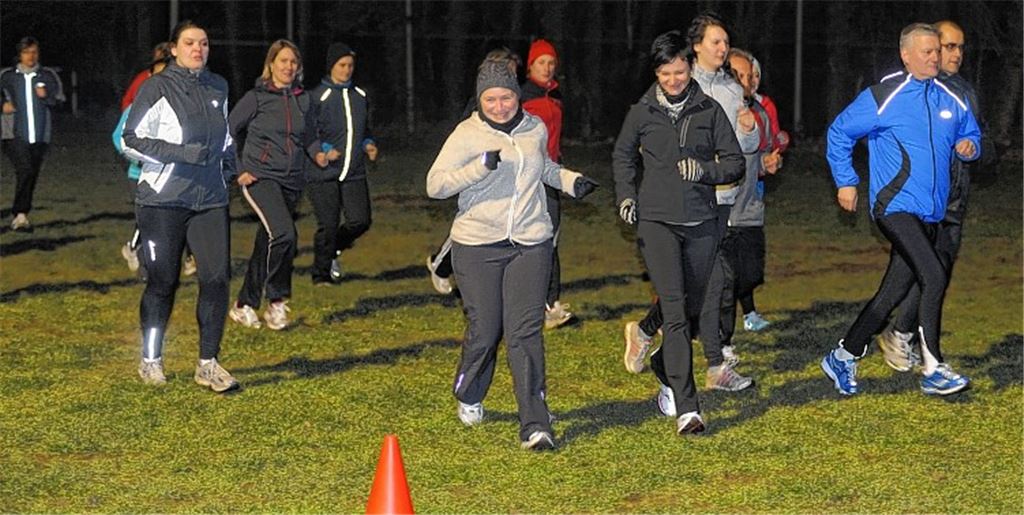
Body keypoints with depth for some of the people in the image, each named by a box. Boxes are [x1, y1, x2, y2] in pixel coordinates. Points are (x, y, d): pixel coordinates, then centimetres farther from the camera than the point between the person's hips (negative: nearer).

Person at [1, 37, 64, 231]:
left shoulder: (48, 76, 6)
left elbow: (59, 100, 7)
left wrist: (46, 96, -13)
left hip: (40, 135, 2)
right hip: (18, 134, -2)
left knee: (32, 175, 6)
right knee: (24, 171, -19)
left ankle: (20, 214, 16)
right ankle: (20, 214, -19)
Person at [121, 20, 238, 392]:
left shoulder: (218, 88, 13)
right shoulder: (157, 89, -6)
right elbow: (131, 140, -10)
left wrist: (229, 160, 13)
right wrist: (180, 153, -18)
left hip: (210, 200, 5)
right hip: (163, 199, -5)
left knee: (217, 277, -7)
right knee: (162, 282, 3)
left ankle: (208, 364, 2)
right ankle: (150, 360, 21)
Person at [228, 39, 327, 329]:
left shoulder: (304, 101, 10)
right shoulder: (256, 98, -4)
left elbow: (309, 138, 21)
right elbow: (228, 133, 1)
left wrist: (318, 154, 0)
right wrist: (238, 170, -4)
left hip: (291, 183, 6)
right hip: (260, 177, -6)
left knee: (267, 245, 11)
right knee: (283, 234, -24)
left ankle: (244, 305, 23)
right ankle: (277, 301, -12)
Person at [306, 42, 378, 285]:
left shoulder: (360, 95, 14)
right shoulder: (318, 96, -4)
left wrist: (368, 144, 6)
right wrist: (323, 150, -18)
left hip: (354, 173, 5)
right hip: (323, 174, -5)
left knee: (360, 221, -4)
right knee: (328, 226, -5)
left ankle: (333, 249, 25)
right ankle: (321, 274, 11)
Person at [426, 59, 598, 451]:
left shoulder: (535, 129, 9)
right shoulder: (466, 135, -5)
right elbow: (434, 185, -13)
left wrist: (569, 180, 14)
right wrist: (481, 166, -23)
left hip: (530, 245, 2)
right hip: (478, 246, -2)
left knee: (525, 332, -8)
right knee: (484, 332, 2)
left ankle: (535, 426, -10)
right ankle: (469, 397, 34)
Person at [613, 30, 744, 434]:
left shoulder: (710, 111, 4)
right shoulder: (642, 113, 3)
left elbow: (735, 163, 6)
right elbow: (623, 156, 19)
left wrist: (704, 170, -13)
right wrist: (626, 195, 4)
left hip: (701, 222, 2)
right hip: (656, 221, -2)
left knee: (692, 307, 12)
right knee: (674, 310, -14)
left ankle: (663, 369, 40)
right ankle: (687, 408, -18)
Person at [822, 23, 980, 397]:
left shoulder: (950, 99, 11)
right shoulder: (884, 97, -6)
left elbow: (971, 134, 26)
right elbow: (839, 132, 2)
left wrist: (969, 146, 2)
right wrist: (846, 182, 0)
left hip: (930, 214, 7)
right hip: (896, 207, -7)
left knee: (893, 292, 9)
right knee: (934, 278, -19)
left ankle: (843, 356, 21)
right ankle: (933, 371, -15)